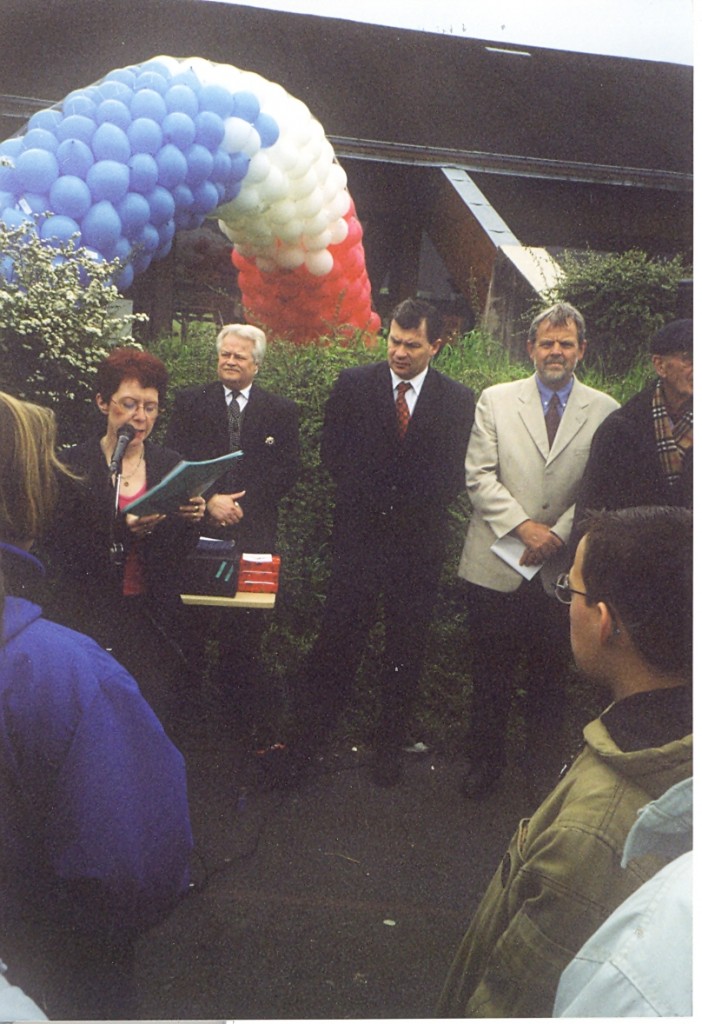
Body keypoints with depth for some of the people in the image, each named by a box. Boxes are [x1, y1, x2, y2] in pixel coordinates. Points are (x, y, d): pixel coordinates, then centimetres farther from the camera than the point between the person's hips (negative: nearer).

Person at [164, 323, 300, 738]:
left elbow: (289, 470, 3)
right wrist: (209, 500, -11)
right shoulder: (190, 401, 9)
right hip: (199, 529, 1)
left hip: (254, 531, 0)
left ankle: (250, 715, 13)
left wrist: (244, 504, -7)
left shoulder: (281, 411, 9)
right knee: (193, 619, 3)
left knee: (246, 626, 1)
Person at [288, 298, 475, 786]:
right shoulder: (353, 384, 4)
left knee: (407, 649, 9)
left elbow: (455, 473, 4)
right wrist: (365, 498, 0)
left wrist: (417, 507, -7)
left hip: (420, 542, 1)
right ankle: (306, 741, 10)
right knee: (337, 640, 0)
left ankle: (390, 747, 24)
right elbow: (333, 451, 7)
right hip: (360, 534, 0)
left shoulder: (458, 401, 2)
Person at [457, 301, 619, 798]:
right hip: (497, 565, 0)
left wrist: (558, 534, -12)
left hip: (563, 570, 0)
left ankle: (546, 766, 30)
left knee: (551, 678, 12)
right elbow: (479, 476, -3)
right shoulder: (495, 400, 4)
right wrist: (524, 526, -13)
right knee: (491, 675, 10)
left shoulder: (605, 411, 3)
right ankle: (486, 762, 28)